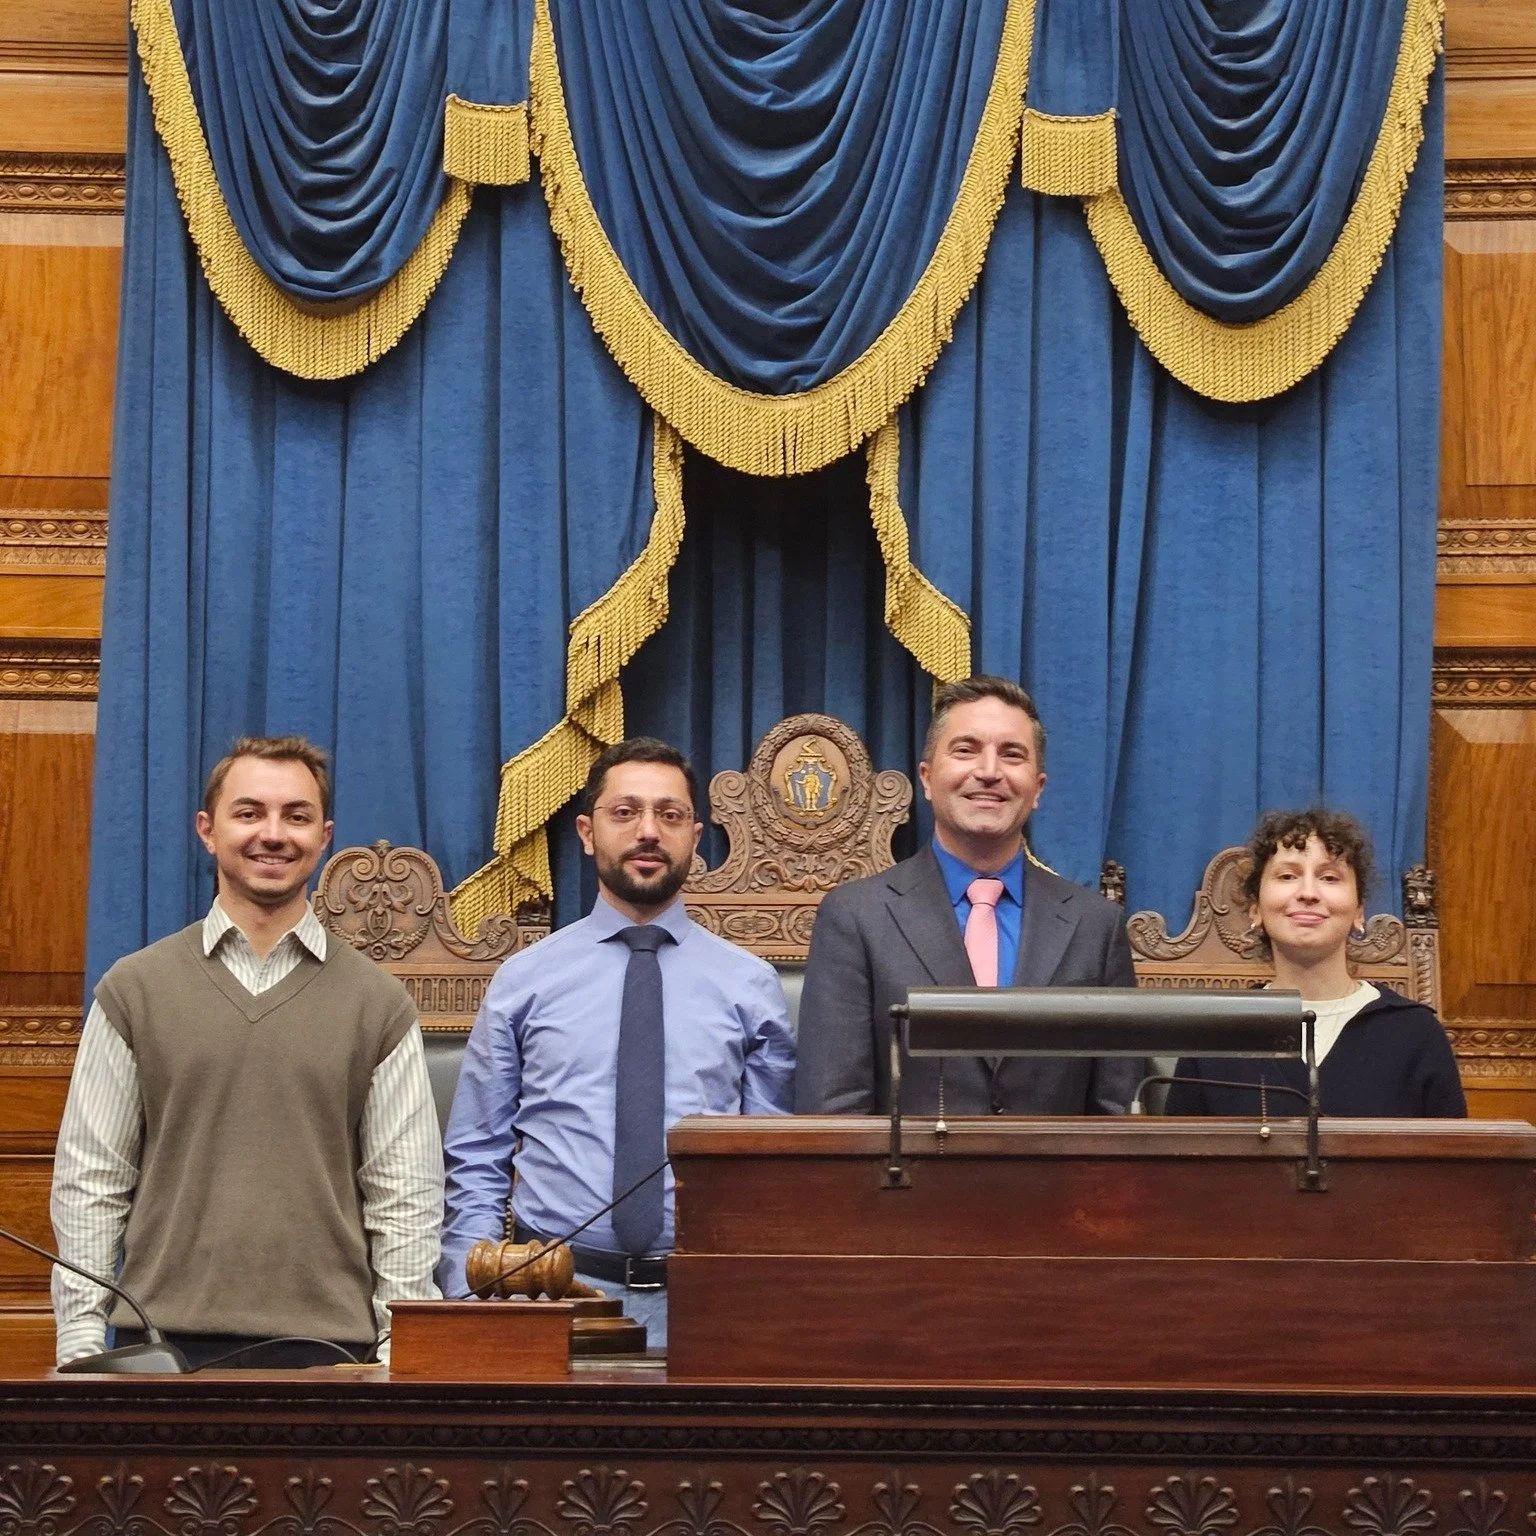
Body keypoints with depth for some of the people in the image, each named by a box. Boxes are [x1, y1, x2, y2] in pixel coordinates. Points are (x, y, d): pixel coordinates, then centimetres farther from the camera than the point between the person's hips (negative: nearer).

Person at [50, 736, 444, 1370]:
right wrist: (83, 1351, -2)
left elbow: (405, 1199, 5)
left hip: (327, 1343, 0)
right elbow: (89, 1185, 5)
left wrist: (398, 1361, -2)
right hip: (162, 1341, 0)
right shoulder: (134, 990, 7)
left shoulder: (377, 1002, 7)